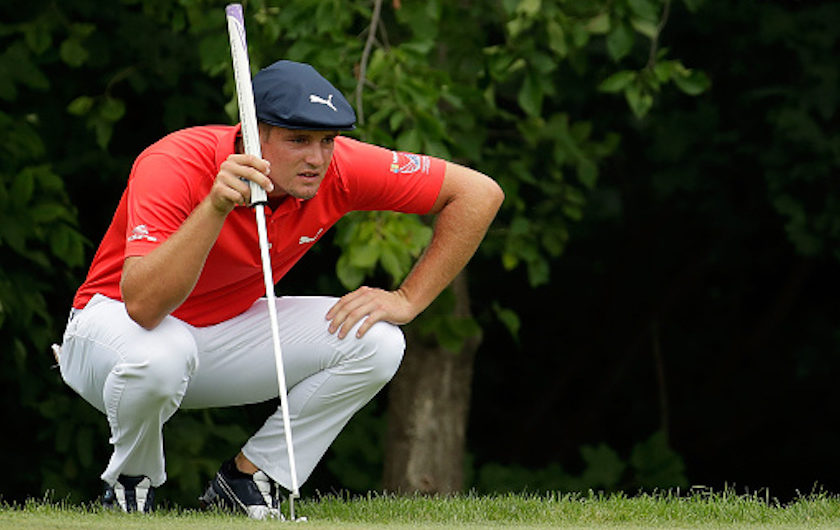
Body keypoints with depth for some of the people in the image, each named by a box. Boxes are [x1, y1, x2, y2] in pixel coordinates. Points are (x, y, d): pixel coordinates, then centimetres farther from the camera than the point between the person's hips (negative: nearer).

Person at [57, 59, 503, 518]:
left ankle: (245, 480, -3)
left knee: (375, 342, -17)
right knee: (159, 354, -41)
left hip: (227, 333, 5)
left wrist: (406, 300, -16)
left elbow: (479, 193, -12)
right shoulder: (172, 168, -32)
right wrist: (215, 207, -52)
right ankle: (130, 483, -8)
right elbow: (143, 305, -44)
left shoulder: (336, 168, -20)